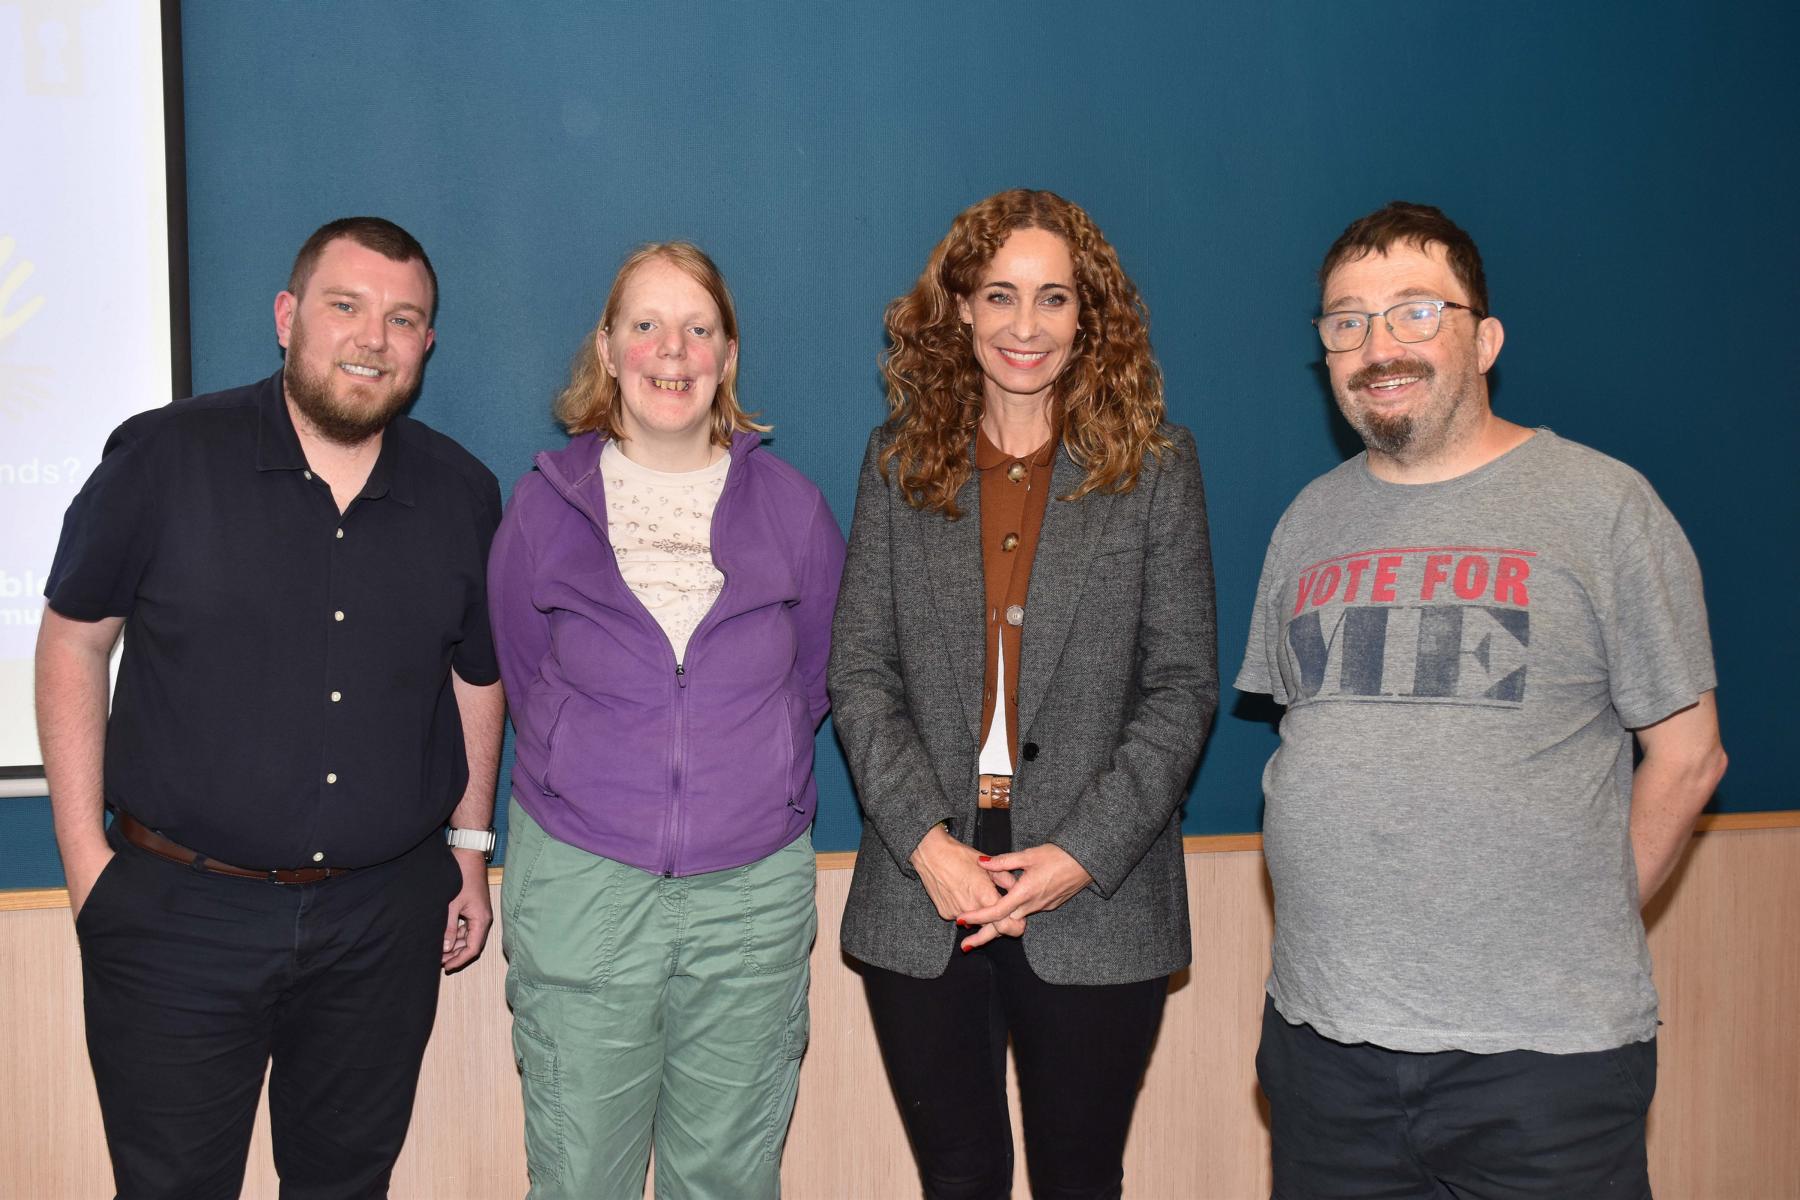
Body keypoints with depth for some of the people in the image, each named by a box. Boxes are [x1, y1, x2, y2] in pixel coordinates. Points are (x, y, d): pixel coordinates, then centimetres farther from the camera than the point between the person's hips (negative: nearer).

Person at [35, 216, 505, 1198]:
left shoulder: (462, 494, 3)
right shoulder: (162, 457, -7)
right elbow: (73, 640, 0)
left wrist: (471, 843, 14)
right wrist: (83, 851, -3)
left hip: (385, 919, 3)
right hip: (177, 912, -2)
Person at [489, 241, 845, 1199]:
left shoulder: (790, 508, 2)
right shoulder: (544, 505, 1)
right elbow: (525, 681, 10)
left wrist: (749, 782, 8)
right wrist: (606, 777, 7)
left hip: (754, 892, 1)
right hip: (581, 885, 0)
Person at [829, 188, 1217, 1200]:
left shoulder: (1156, 467, 1)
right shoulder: (901, 461, 6)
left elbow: (1183, 687, -2)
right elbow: (859, 672, 2)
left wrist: (1084, 853, -12)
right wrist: (923, 840, -11)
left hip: (1096, 904, -1)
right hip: (923, 898, 2)